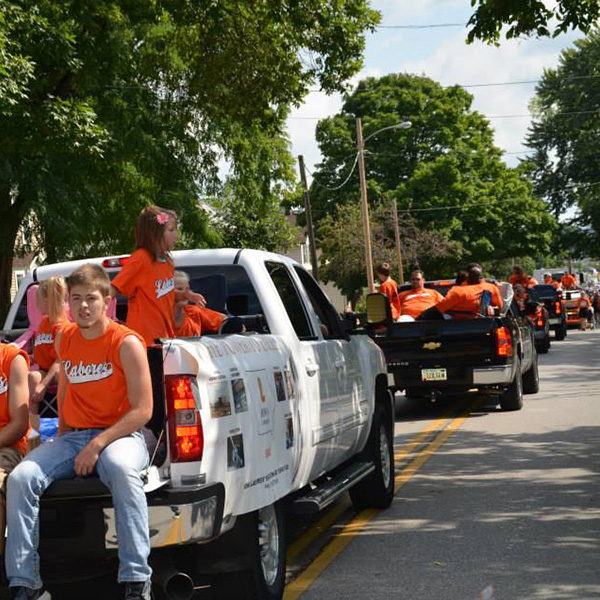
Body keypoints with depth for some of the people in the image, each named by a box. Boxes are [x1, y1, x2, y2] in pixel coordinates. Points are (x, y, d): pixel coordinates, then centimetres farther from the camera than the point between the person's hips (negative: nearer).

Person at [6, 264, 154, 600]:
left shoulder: (126, 343, -9)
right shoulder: (65, 339, 10)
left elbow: (143, 410, -13)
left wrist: (98, 445, -20)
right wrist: (62, 439, 16)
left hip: (120, 435, -5)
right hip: (73, 436, 5)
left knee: (121, 469, -40)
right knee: (21, 478, -20)